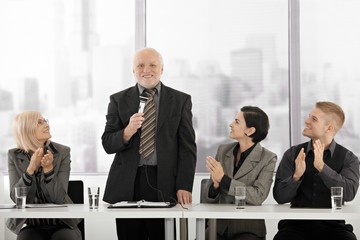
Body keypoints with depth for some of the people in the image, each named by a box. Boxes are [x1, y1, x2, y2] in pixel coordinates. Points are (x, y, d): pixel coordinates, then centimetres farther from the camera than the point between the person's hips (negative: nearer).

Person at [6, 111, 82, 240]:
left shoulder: (62, 152, -5)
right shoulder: (14, 156, 0)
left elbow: (59, 198, -12)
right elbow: (16, 197, -11)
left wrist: (48, 168, -27)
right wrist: (31, 168, -24)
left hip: (62, 225, 0)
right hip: (31, 226, 1)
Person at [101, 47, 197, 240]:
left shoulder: (181, 101, 7)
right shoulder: (119, 100, 9)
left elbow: (188, 148, 3)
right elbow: (108, 144, 4)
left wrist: (184, 187, -6)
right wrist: (128, 131, -16)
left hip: (165, 186, -1)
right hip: (127, 185, 1)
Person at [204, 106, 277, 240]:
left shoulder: (267, 158, -5)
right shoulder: (223, 150, 6)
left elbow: (258, 196, -16)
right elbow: (209, 199, 7)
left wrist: (223, 179, -19)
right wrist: (216, 184, -15)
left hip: (248, 229, -3)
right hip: (219, 226, 3)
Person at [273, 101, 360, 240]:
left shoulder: (348, 158, 2)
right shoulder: (292, 154, 5)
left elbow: (349, 193, -15)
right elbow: (280, 197, -2)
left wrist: (321, 167, -25)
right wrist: (296, 176, -21)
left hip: (332, 225, 0)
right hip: (296, 224, 0)